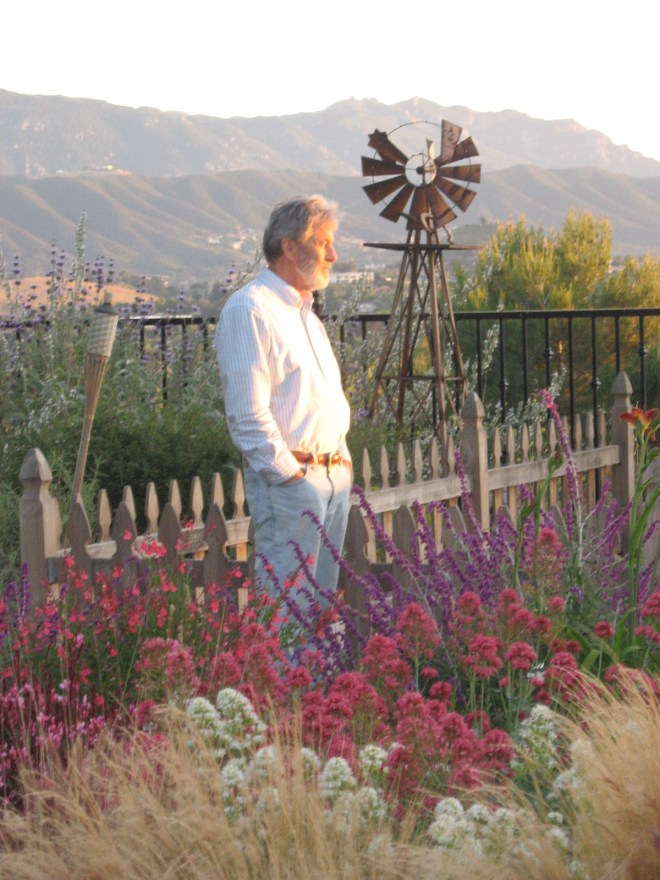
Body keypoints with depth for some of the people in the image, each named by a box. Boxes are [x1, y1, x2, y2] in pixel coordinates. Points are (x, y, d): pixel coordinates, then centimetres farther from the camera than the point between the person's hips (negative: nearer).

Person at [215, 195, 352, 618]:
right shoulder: (250, 309, -10)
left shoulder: (305, 312, 20)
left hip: (335, 473, 9)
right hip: (288, 477, -9)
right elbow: (249, 413, -16)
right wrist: (289, 473, -16)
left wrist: (342, 459, 16)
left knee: (323, 600, 11)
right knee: (286, 608, -9)